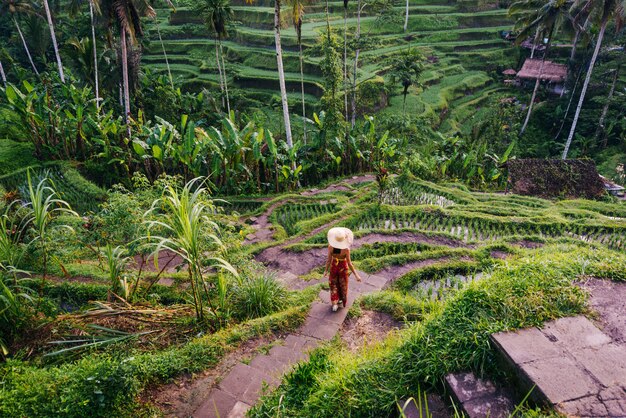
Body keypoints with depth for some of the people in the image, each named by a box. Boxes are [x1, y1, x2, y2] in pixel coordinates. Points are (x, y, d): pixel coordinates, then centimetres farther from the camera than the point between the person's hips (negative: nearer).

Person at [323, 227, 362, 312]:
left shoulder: (330, 247, -27)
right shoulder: (346, 249, -32)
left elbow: (329, 260, -17)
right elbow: (349, 263, -25)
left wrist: (326, 270, -1)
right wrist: (356, 274, -15)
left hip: (334, 266, 1)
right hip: (343, 267, -1)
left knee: (333, 284, 24)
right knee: (343, 284, 26)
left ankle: (335, 303, 17)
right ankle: (341, 300, 46)